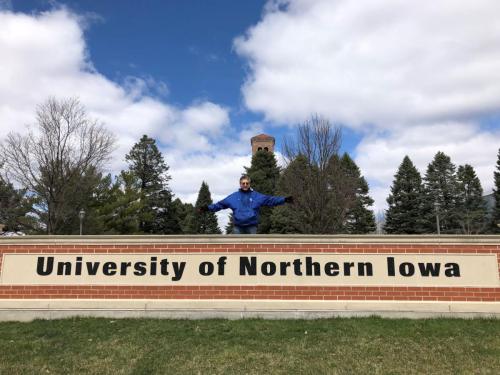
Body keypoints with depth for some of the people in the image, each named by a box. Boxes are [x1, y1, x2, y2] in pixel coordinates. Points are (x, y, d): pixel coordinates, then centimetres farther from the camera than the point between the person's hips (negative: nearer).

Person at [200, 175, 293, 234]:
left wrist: (284, 199, -11)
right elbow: (221, 204, 6)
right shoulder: (233, 196, 5)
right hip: (238, 227, 1)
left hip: (252, 226, 0)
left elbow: (270, 200, -2)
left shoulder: (256, 196, 3)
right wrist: (208, 207, -3)